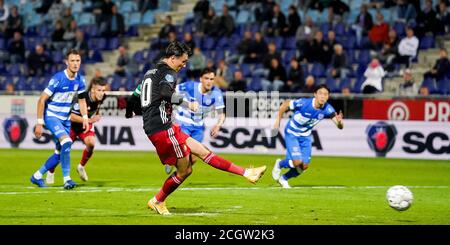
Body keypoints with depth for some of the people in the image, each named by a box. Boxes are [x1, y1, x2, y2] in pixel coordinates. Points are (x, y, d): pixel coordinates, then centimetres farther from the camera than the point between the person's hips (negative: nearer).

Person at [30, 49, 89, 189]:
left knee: (60, 153, 9)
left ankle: (37, 176, 27)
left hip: (65, 119, 7)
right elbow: (42, 100, -16)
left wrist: (85, 118, -1)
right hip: (51, 116, -7)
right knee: (66, 142, -27)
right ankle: (67, 179, -22)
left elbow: (82, 100, 14)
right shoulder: (58, 79, -20)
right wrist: (39, 123, -17)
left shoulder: (80, 80, -2)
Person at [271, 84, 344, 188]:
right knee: (297, 162, -17)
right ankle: (279, 164, 15)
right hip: (292, 134, -5)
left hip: (305, 136, 5)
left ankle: (284, 178, 29)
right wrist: (278, 120, -10)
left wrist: (339, 121, -45)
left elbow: (340, 127, -23)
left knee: (304, 166, 3)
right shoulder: (303, 103, -30)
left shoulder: (327, 109, -20)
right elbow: (285, 105, -15)